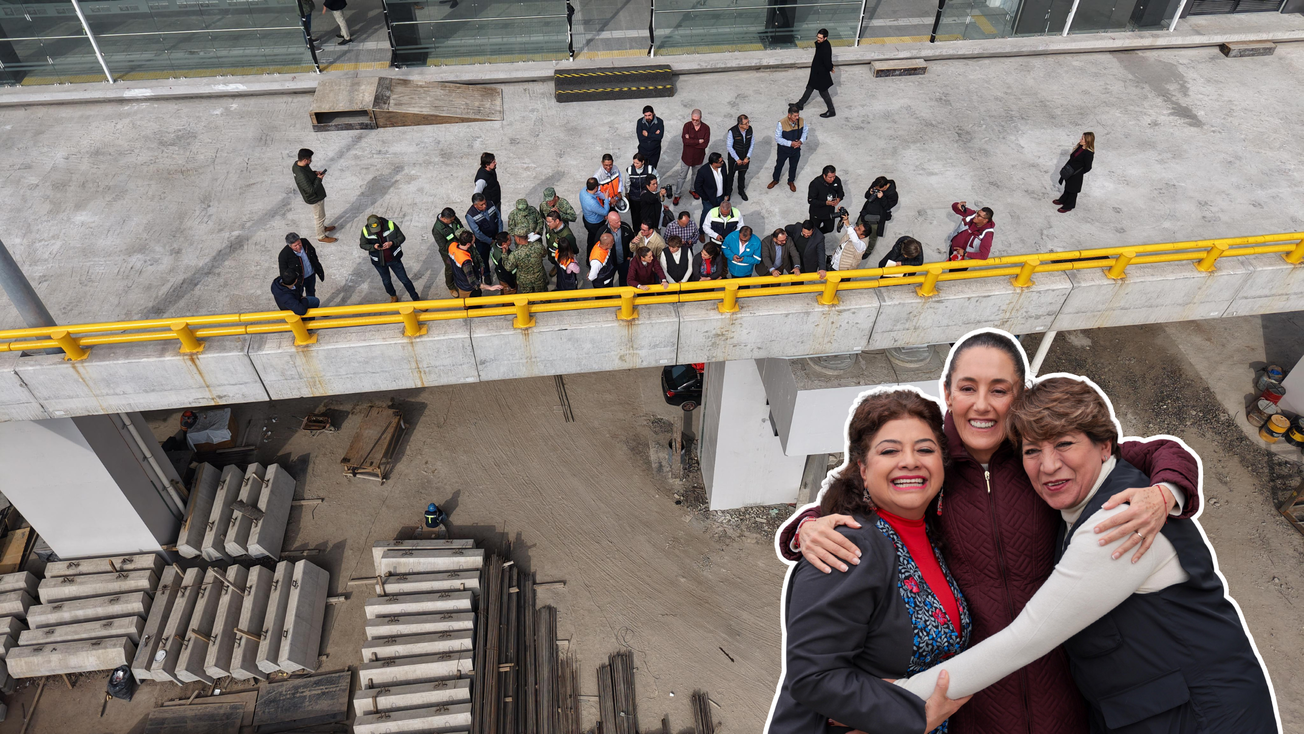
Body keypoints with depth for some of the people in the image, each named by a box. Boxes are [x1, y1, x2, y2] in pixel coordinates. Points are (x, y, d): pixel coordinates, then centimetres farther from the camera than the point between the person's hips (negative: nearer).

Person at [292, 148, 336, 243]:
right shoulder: (301, 175, -40)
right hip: (315, 198, -9)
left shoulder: (297, 163, -11)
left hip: (317, 194, 9)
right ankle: (321, 237, 35)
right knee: (320, 217, 14)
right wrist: (319, 178, -25)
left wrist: (315, 173, -7)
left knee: (319, 215, 32)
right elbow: (311, 190, -33)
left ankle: (322, 227, 56)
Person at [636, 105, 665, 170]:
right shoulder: (640, 122, -11)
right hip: (643, 151, 1)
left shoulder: (659, 122, -15)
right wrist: (654, 135, -22)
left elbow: (660, 136, -26)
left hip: (655, 152, -1)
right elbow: (640, 137, -21)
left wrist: (647, 135, -21)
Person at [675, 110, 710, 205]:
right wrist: (698, 141, -23)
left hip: (699, 157, 1)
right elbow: (685, 141, -25)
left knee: (696, 175, 23)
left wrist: (691, 141, -23)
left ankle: (693, 190, 47)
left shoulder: (706, 128, -15)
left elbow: (705, 144, -23)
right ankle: (677, 195, 21)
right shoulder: (687, 125, -15)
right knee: (682, 176, 8)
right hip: (687, 156, -1)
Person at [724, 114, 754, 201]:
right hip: (733, 157, -3)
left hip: (745, 158, 3)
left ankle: (741, 191, 43)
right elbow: (729, 147, -19)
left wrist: (747, 157, -8)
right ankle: (728, 192, 36)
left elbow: (752, 143, -3)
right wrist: (737, 159, -15)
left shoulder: (750, 129, -15)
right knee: (731, 175, 15)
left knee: (742, 175, 22)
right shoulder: (732, 131, -27)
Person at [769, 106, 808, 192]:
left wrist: (801, 141, -19)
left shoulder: (801, 121, -20)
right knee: (779, 165, 21)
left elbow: (805, 131, 0)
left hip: (796, 150, 3)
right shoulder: (782, 123, -31)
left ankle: (791, 182, 48)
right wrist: (790, 143, -29)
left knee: (793, 166, 22)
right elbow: (777, 138, -24)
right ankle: (775, 180, 48)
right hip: (783, 149, -2)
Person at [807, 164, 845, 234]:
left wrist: (838, 199, -22)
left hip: (830, 212, 4)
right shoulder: (815, 183, -30)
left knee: (830, 229, 23)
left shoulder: (837, 180, -16)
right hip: (817, 213, -4)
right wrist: (826, 203, -34)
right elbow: (810, 200, -26)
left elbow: (840, 192, 2)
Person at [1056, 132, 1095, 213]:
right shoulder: (1079, 147, -4)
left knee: (1072, 191, 12)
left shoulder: (1089, 153, -28)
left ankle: (1068, 206, 29)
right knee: (1067, 188, 27)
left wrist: (1077, 173, -14)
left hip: (1076, 176, -8)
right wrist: (1065, 168, 8)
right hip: (1068, 172, 8)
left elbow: (1087, 167, -22)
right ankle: (1063, 200, 48)